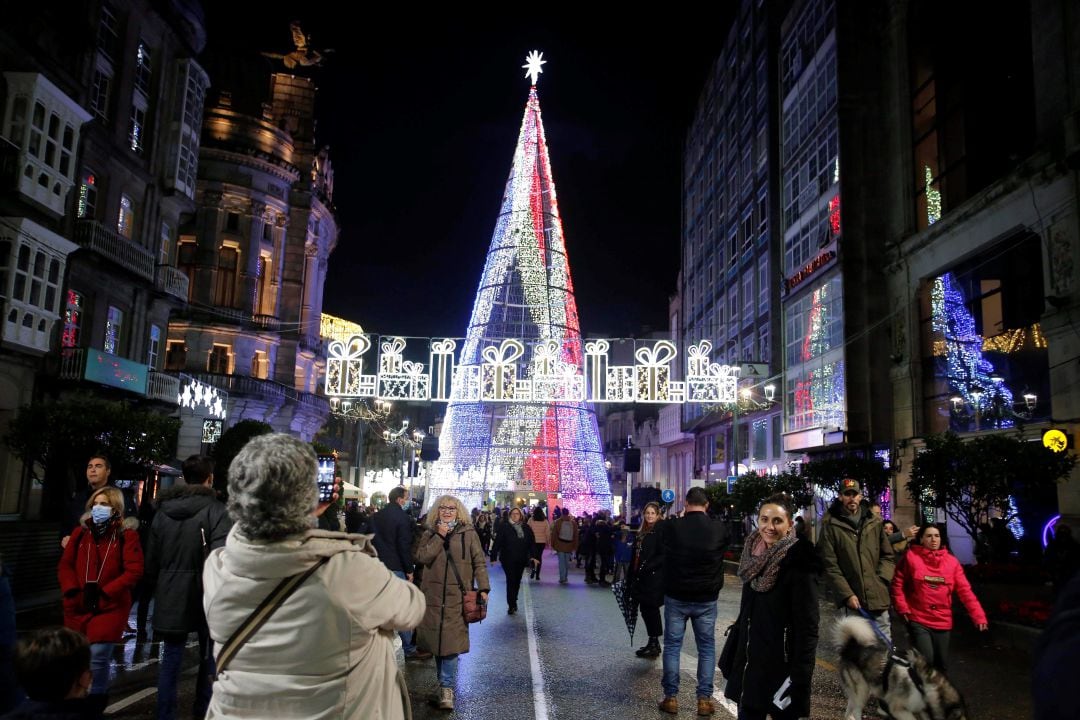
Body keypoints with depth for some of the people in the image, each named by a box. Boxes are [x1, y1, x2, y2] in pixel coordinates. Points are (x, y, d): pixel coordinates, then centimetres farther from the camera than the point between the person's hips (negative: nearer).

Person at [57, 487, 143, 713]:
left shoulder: (126, 534, -6)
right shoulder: (80, 532, 8)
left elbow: (134, 571, -12)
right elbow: (65, 565, 9)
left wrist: (103, 593, -15)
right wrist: (72, 591, -6)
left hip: (110, 606, -4)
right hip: (77, 606, 4)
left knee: (98, 656, -7)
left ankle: (96, 701, 14)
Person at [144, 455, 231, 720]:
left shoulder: (162, 510, 5)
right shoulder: (214, 509, -14)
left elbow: (151, 558, 11)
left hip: (171, 596, 4)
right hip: (205, 595, -4)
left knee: (170, 658, 11)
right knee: (209, 657, 12)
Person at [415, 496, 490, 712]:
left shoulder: (468, 533, 1)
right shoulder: (430, 534, 9)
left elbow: (479, 562, 0)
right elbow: (422, 557, -8)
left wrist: (483, 588, -8)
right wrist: (439, 536, -13)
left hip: (457, 596, -3)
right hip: (433, 594, 3)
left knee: (451, 641, -7)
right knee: (437, 638, 9)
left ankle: (447, 688, -2)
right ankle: (445, 682, 24)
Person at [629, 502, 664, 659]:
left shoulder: (661, 530, -10)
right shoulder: (641, 532, 14)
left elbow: (663, 555, -17)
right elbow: (635, 555, 17)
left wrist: (647, 567, -21)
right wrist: (630, 576, 15)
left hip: (654, 577, -8)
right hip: (640, 578, 8)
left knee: (650, 609, -1)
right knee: (645, 609, 11)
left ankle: (654, 645, 10)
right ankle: (652, 643, 23)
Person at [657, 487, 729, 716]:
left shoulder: (671, 526, -13)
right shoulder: (719, 529, -9)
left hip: (676, 596, -1)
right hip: (707, 599, 1)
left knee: (672, 645, 9)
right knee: (707, 648, 11)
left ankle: (671, 697, 12)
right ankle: (704, 699, 12)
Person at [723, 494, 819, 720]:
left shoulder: (799, 562, -15)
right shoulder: (755, 556, 4)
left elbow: (808, 628, -16)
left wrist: (799, 679, -20)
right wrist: (733, 659, 14)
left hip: (781, 666, -6)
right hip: (750, 663, 6)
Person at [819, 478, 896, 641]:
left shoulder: (874, 522, 8)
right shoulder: (830, 525, -5)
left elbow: (888, 555, 15)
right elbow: (829, 565, -8)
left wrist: (881, 578, -2)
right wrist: (847, 594, -13)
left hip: (878, 596, 3)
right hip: (852, 599, -3)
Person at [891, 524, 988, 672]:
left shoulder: (951, 561, 3)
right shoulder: (911, 556, -6)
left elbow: (964, 590, 0)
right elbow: (898, 583, -1)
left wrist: (978, 615, -8)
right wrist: (902, 608, -7)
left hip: (942, 621, 4)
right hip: (918, 620, -3)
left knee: (940, 663, 14)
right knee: (926, 660, -11)